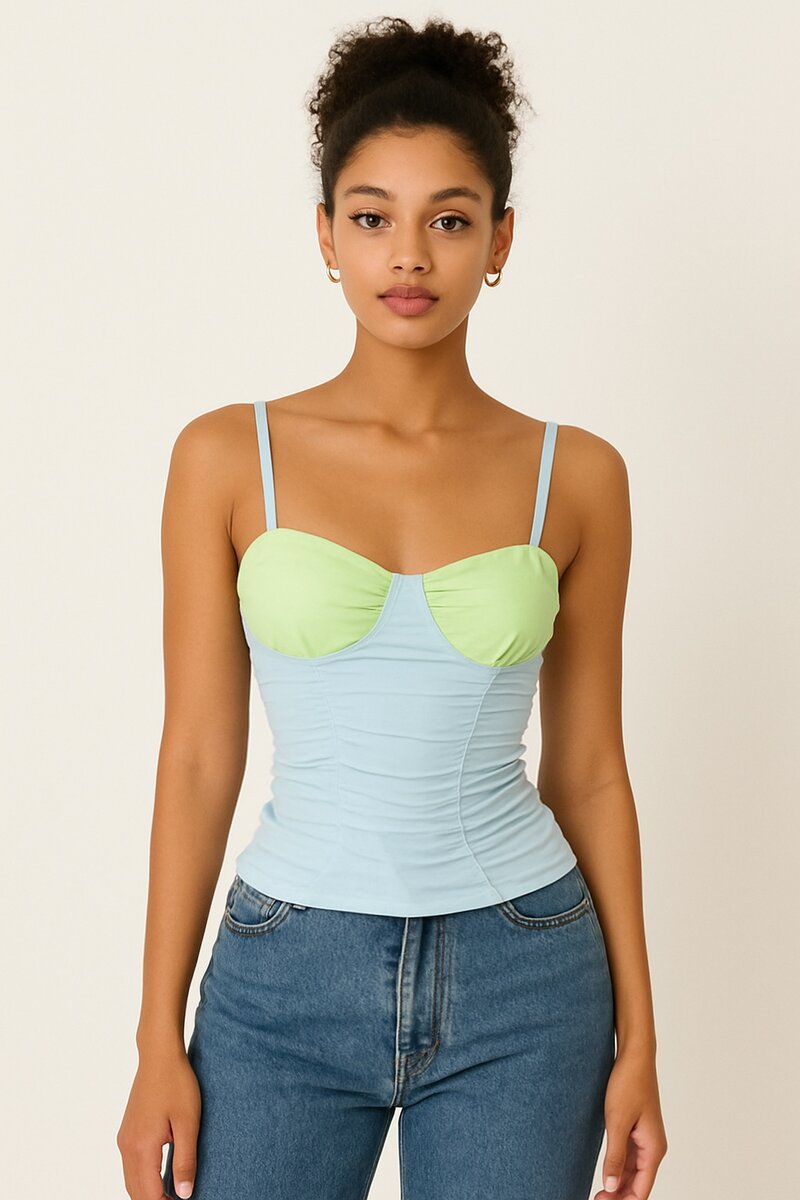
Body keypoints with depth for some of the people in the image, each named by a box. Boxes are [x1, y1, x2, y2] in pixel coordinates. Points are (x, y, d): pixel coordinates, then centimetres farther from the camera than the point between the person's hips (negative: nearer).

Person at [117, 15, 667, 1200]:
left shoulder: (575, 476, -1)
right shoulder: (229, 457, -3)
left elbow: (588, 768, 4)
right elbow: (198, 757, -2)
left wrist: (638, 1034, 3)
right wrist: (159, 1039, -2)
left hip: (522, 980, 1)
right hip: (289, 972, 0)